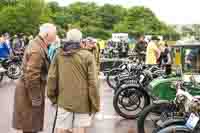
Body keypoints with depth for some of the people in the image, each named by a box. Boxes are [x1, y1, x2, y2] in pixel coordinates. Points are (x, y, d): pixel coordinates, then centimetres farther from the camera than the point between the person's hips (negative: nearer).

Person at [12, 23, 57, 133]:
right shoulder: (37, 50, -25)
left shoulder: (37, 44, 7)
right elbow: (32, 76, -28)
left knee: (32, 123, 22)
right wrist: (36, 98, -20)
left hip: (31, 89, 10)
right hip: (29, 91, -10)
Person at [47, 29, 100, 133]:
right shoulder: (87, 55, -8)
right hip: (83, 102, -2)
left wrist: (52, 97, 16)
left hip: (64, 100, 3)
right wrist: (95, 105, -2)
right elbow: (92, 82, -10)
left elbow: (51, 78, 3)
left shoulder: (59, 55, 2)